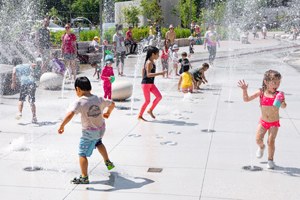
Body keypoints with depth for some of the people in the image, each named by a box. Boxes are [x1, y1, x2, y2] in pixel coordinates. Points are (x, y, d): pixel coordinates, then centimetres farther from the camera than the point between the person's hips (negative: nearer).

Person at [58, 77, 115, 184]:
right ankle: (108, 162, 46)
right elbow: (112, 104, 16)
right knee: (98, 142, 37)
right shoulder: (99, 99, -1)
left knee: (82, 154, 4)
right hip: (101, 129, 7)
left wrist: (61, 126, -19)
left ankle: (84, 177, 4)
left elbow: (70, 115, -30)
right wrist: (108, 113, 35)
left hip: (89, 133, -7)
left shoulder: (79, 102, -18)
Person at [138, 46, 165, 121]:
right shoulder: (149, 63, -18)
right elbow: (148, 74, -30)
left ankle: (150, 110, 13)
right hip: (146, 84, -9)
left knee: (159, 96, -2)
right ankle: (139, 116, 8)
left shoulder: (152, 62, 11)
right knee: (147, 101, -6)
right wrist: (160, 73, -36)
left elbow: (143, 69, 25)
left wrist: (143, 79, 28)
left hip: (151, 84, 9)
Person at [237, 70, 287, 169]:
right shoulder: (261, 93, -7)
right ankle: (261, 147, 35)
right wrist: (245, 90, -19)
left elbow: (284, 106, -27)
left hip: (274, 123, -2)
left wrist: (282, 103, -50)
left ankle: (270, 159, 17)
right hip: (263, 121, 2)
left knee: (271, 141, -4)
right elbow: (247, 99, -3)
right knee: (258, 139, -2)